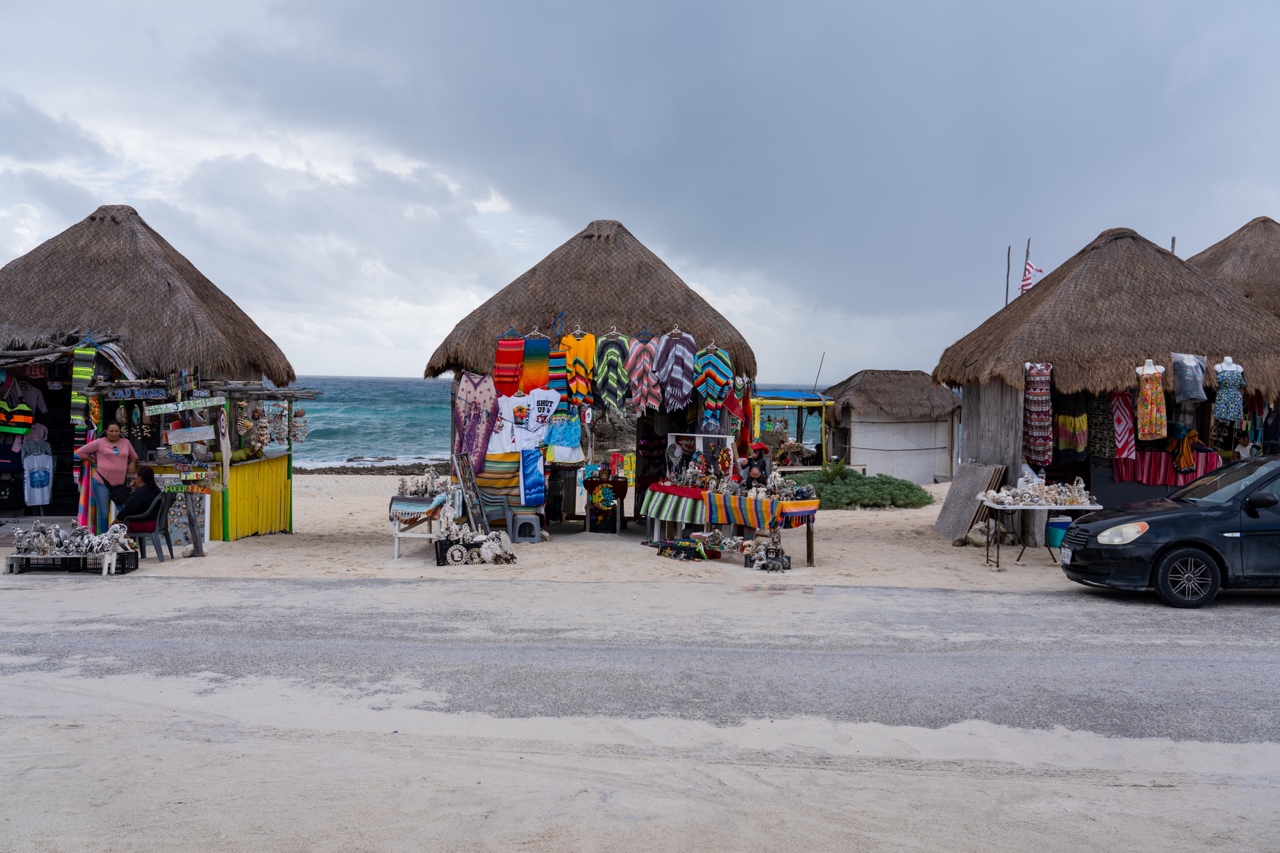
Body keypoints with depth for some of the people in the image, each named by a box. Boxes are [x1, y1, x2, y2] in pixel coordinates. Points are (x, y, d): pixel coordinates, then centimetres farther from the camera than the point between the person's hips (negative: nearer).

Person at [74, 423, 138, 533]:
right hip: (101, 482, -3)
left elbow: (134, 457, 25)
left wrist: (132, 464, 5)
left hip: (120, 483, 3)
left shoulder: (126, 443, 11)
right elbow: (80, 452, 5)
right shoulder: (99, 442, 1)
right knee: (104, 513, 0)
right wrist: (95, 460, 3)